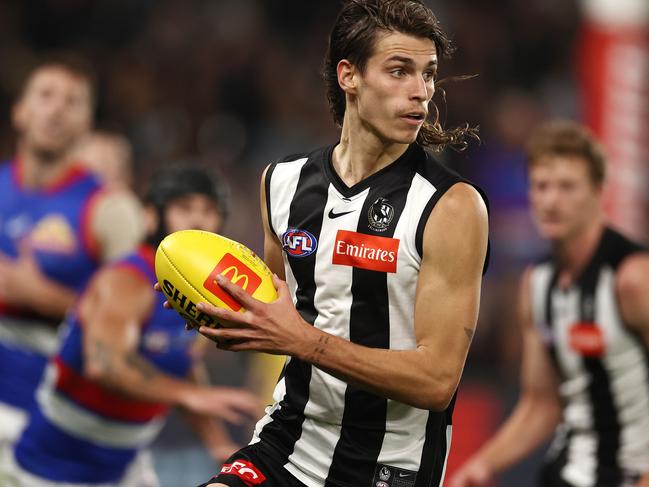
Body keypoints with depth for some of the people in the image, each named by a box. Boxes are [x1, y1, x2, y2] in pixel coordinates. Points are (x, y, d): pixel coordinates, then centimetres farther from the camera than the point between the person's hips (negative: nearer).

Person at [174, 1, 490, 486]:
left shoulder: (453, 206, -13)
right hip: (287, 445, 4)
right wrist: (233, 319, -4)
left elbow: (437, 380, -18)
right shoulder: (282, 181, 3)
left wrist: (302, 339, -25)